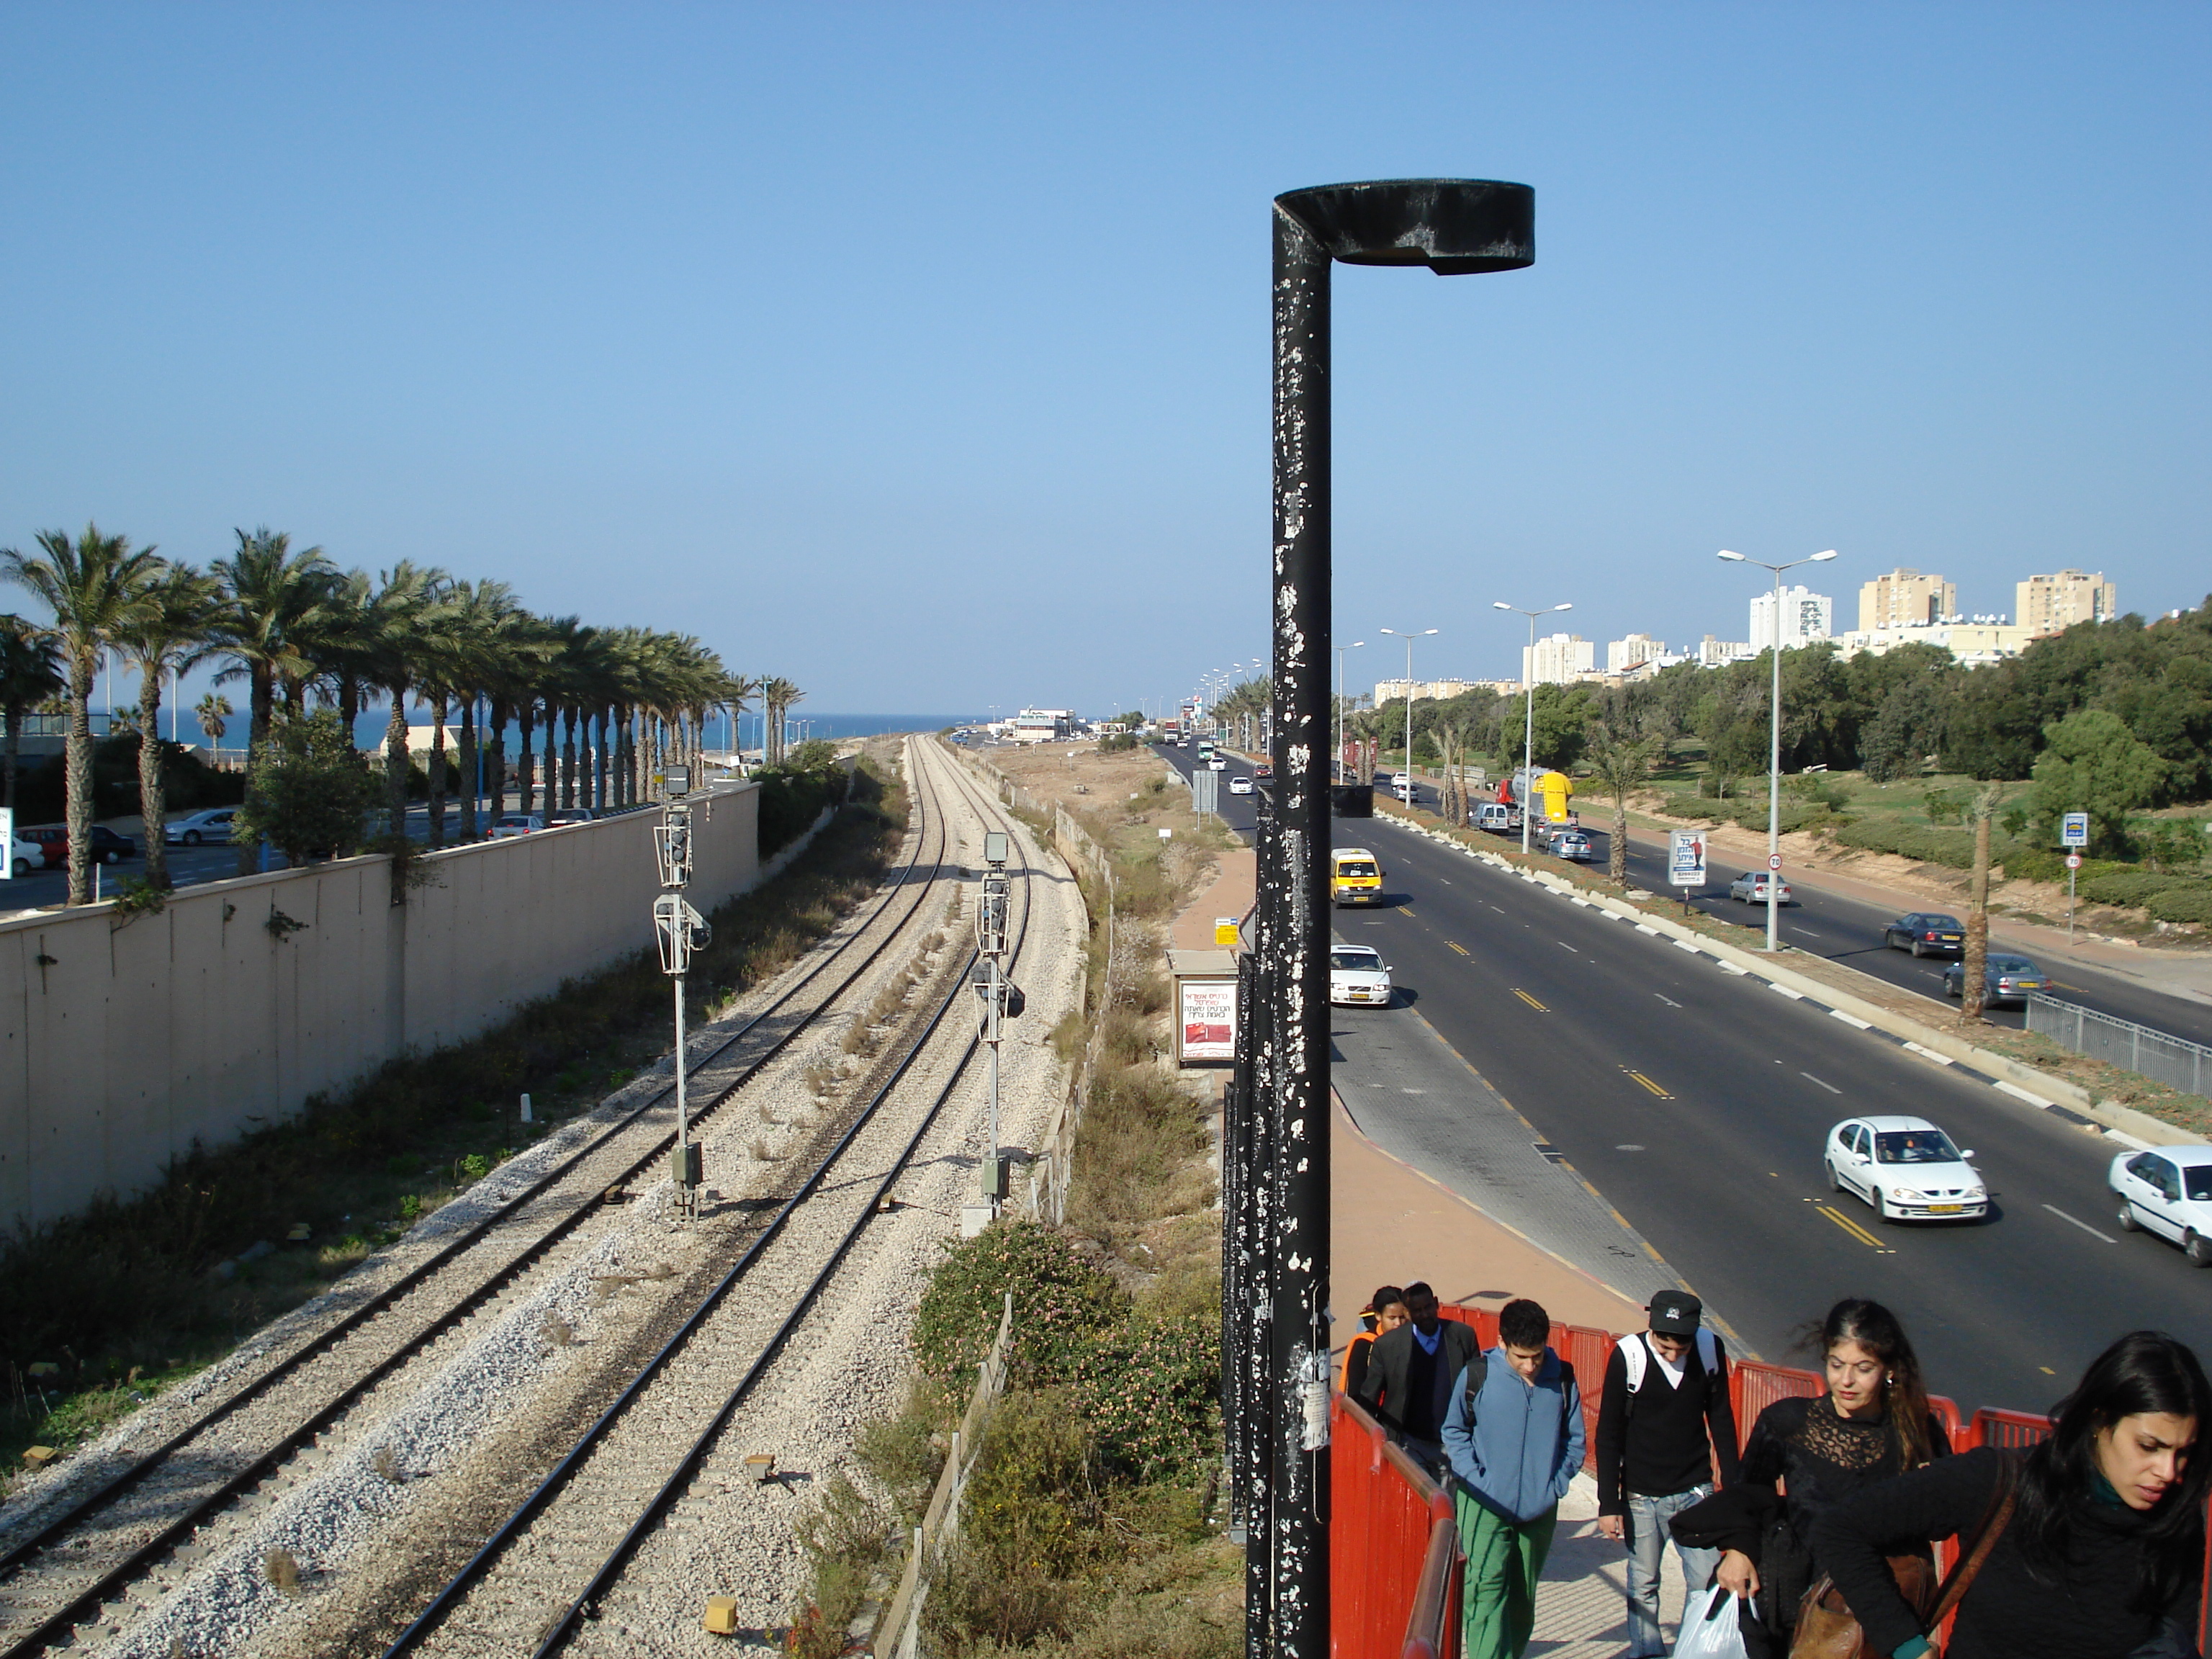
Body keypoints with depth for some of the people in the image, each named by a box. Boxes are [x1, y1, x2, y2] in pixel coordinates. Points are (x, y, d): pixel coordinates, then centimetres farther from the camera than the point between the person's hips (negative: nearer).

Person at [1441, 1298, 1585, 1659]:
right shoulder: (1477, 1375, -8)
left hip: (1540, 1507, 3)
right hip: (1486, 1505, -3)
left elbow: (1574, 1440, 9)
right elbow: (1454, 1431, 4)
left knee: (1523, 1599, 12)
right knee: (1487, 1591, -14)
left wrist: (1556, 1486, -2)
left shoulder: (1563, 1379, -2)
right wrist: (1475, 1481, -7)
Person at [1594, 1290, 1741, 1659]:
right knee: (1643, 1587, 7)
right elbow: (1608, 1435, -7)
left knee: (1708, 1583, -2)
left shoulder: (1710, 1349, -8)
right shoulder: (1628, 1356, -14)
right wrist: (1609, 1503, -8)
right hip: (1642, 1496, -1)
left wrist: (1732, 1487, 7)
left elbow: (1721, 1420, 6)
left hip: (1696, 1491, 2)